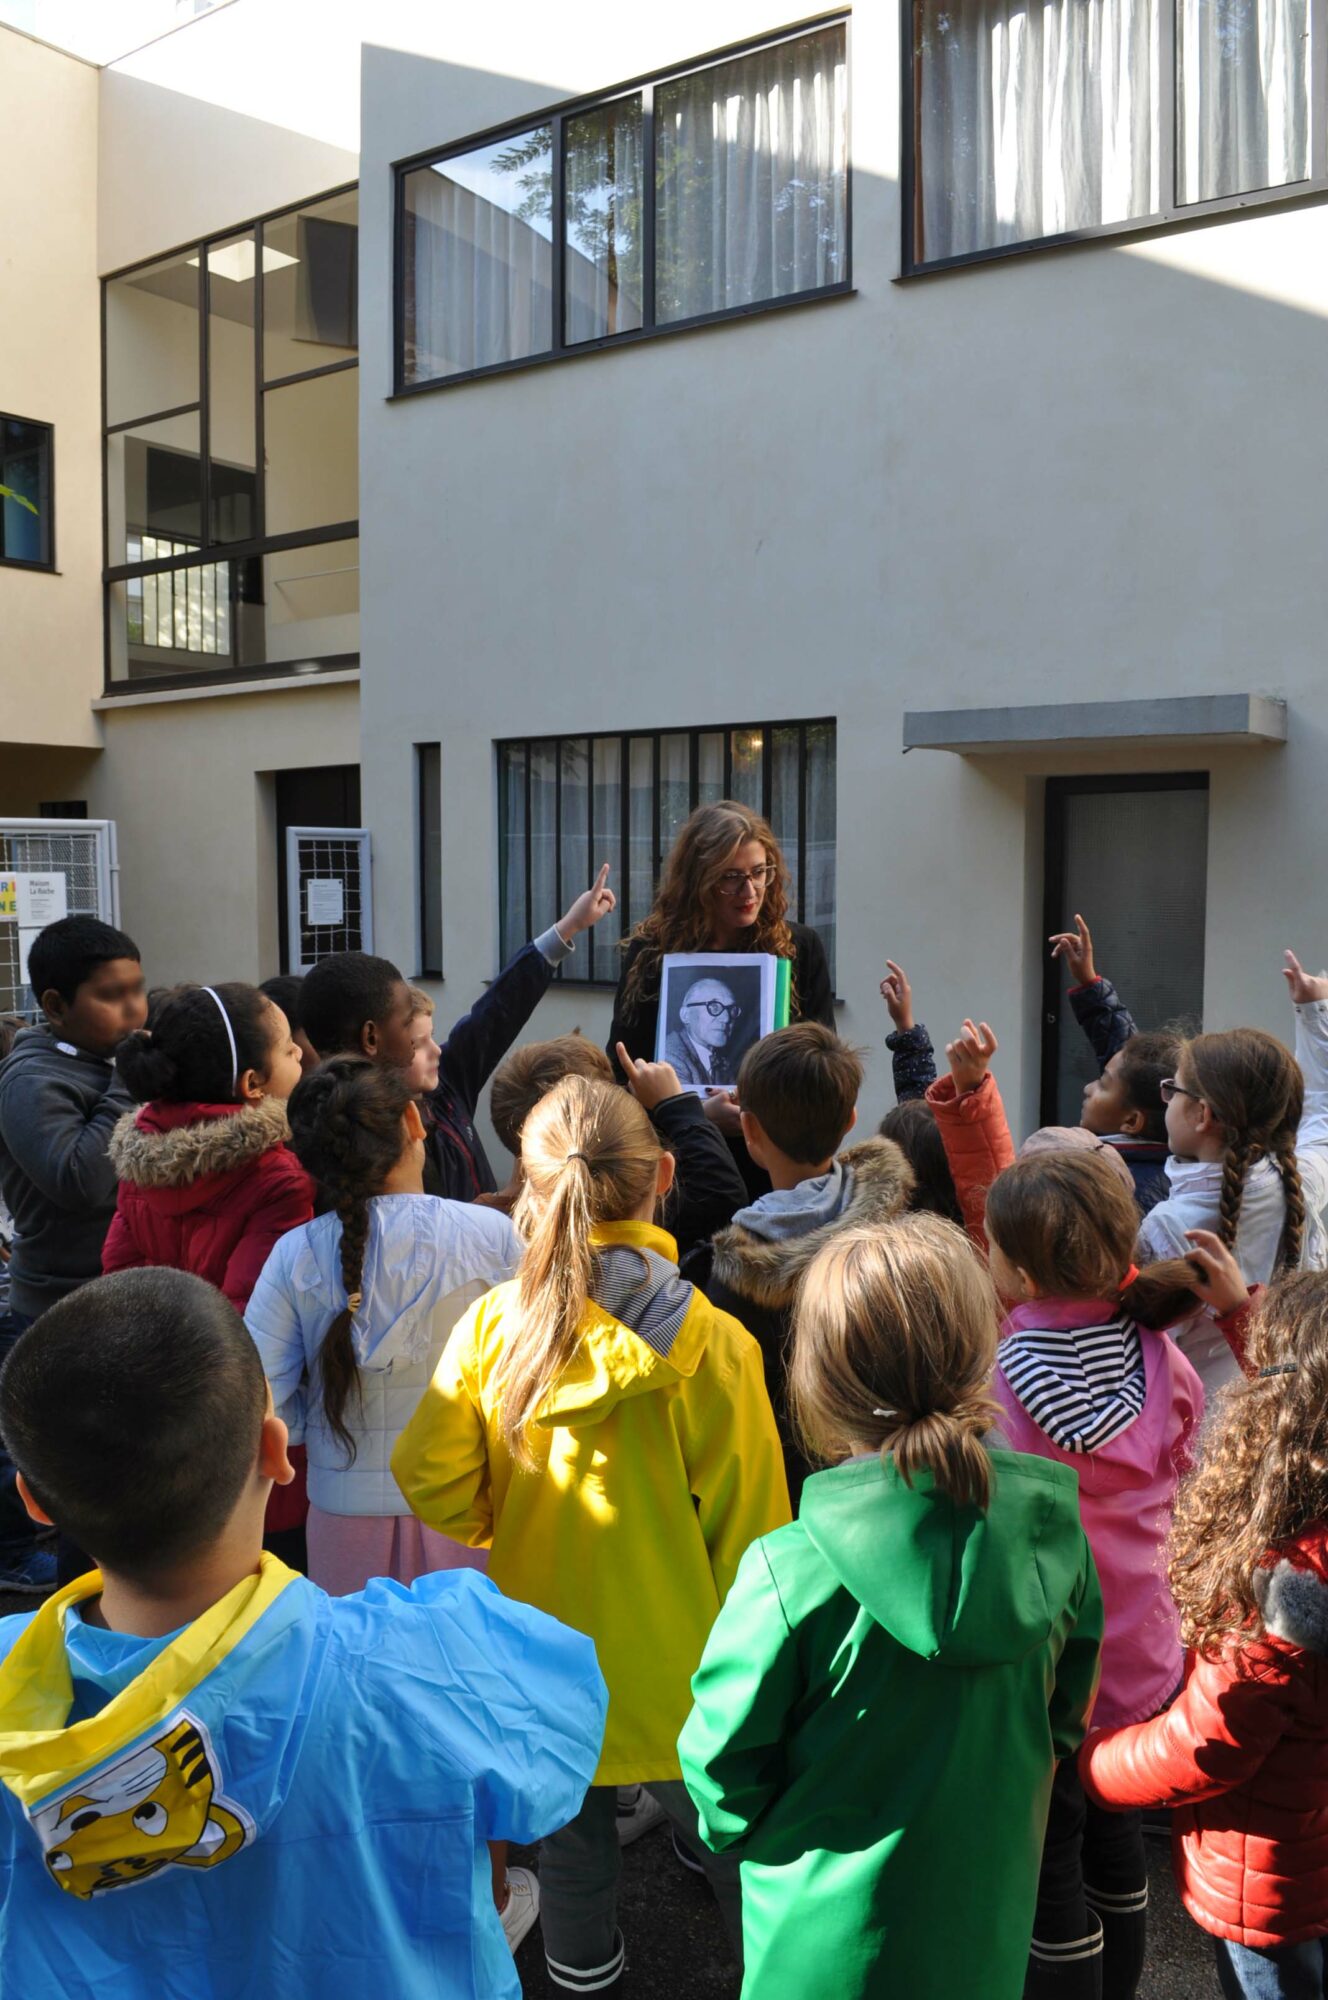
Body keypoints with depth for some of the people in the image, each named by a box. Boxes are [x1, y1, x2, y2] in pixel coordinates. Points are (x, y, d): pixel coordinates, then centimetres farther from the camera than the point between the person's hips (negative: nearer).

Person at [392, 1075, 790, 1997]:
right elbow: (749, 1536, -14)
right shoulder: (713, 1347, -21)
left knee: (571, 1858, 24)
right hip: (674, 1670, -3)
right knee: (743, 1858, 18)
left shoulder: (493, 1322, -14)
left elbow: (431, 1481, -9)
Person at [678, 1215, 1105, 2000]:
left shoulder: (791, 1573, -30)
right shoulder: (1052, 1533, -17)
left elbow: (720, 1756, -17)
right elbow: (1071, 1700, 1)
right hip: (991, 1923, 4)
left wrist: (748, 1834, 5)